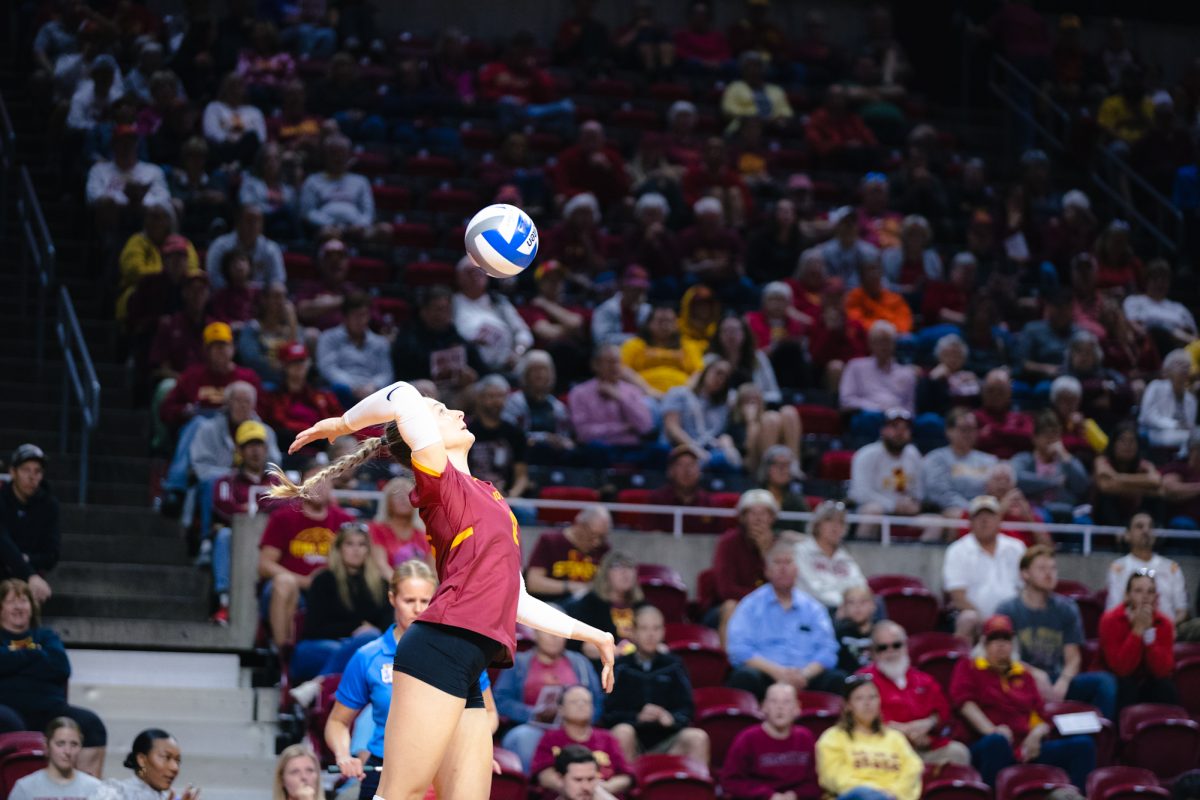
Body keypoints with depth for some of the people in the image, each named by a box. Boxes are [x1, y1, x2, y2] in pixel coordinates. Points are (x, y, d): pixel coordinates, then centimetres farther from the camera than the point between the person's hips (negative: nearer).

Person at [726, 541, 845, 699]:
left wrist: (805, 674, -13)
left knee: (839, 679, -28)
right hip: (766, 676, -2)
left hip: (804, 680, 2)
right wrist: (776, 671, -15)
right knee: (745, 677, -36)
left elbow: (827, 651, 8)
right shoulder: (750, 606, 12)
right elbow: (738, 649, -1)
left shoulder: (812, 608, 19)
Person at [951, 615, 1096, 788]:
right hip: (991, 749, -5)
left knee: (1083, 745, -16)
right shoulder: (969, 667, 15)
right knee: (996, 741, -43)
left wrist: (1037, 733, -3)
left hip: (1027, 750, 5)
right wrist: (991, 731, -20)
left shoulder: (1023, 673, 27)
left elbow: (1043, 715, 23)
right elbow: (964, 700, -4)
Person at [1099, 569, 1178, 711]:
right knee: (1125, 686, -33)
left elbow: (1162, 670, -17)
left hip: (1148, 683, 2)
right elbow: (1121, 668, -24)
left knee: (1166, 687, -27)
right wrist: (1138, 630, -28)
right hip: (1117, 683, -2)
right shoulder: (1111, 620, -15)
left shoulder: (1164, 623, -6)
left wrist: (1149, 631, -25)